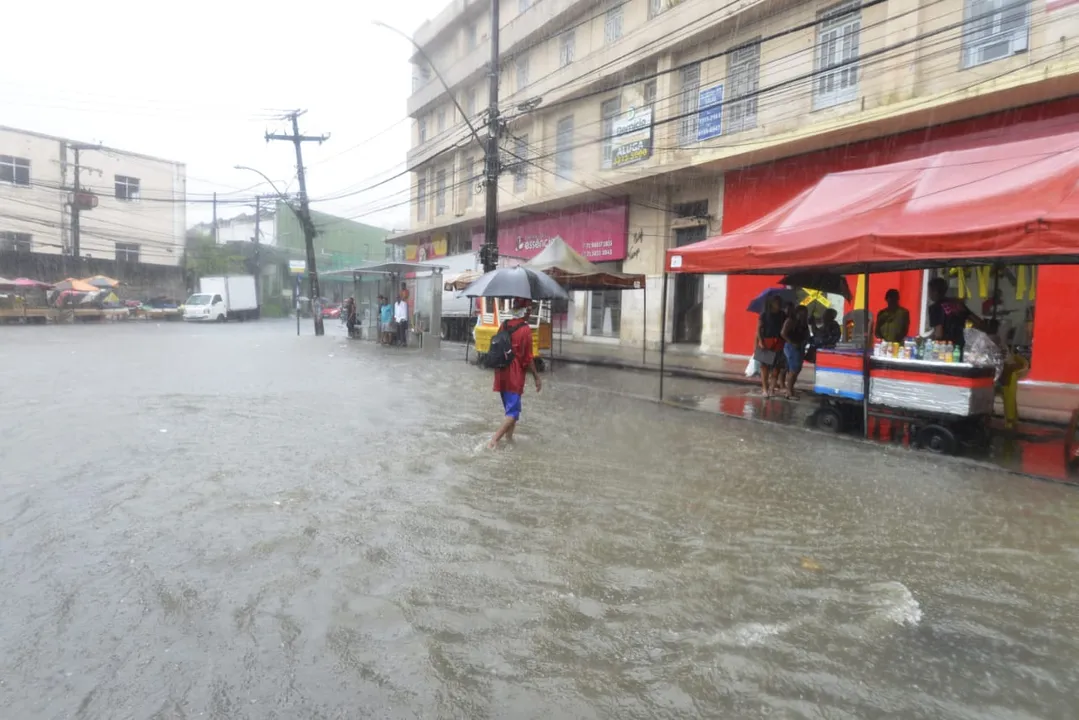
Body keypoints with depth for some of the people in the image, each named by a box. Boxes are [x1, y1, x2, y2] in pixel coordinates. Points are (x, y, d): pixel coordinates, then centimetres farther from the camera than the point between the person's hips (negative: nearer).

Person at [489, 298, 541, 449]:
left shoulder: (505, 325, 6)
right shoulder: (525, 329, -14)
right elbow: (527, 358, -13)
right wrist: (537, 377, -4)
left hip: (502, 374, 7)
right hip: (515, 376, -7)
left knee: (509, 408, 19)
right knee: (513, 411, -1)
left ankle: (508, 438, 25)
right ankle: (494, 441, -7)